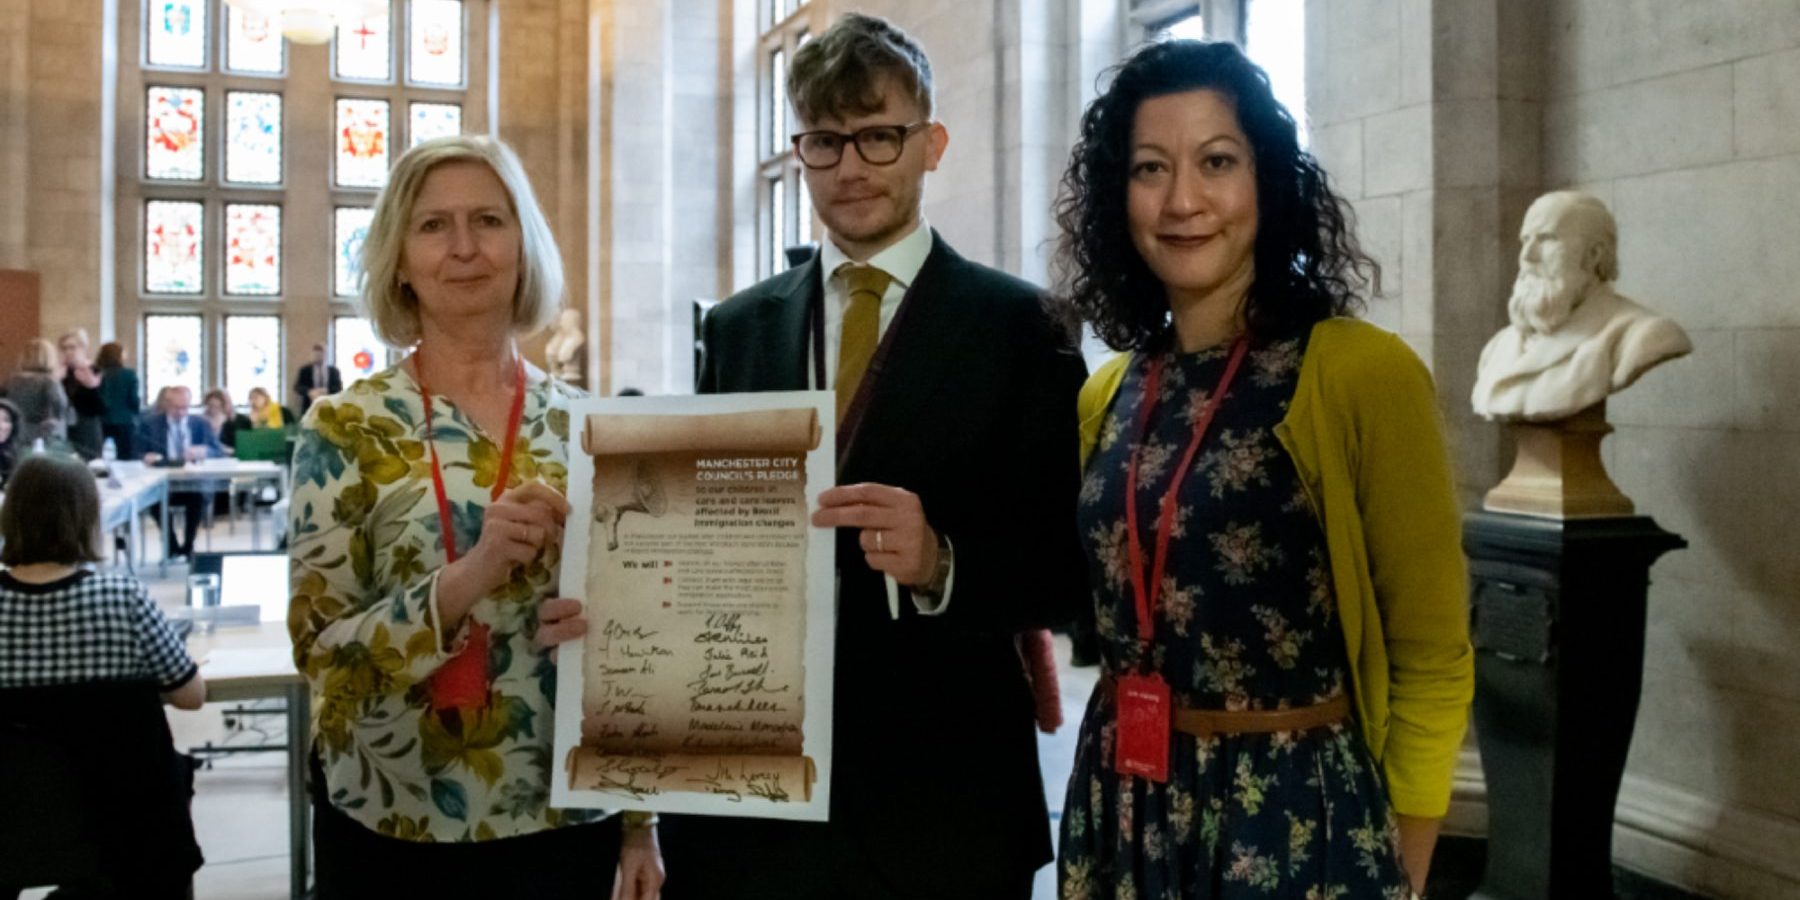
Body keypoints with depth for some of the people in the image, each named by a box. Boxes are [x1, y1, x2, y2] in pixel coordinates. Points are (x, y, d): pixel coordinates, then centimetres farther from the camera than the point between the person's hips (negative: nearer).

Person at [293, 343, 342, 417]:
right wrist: (309, 392, -20)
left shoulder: (333, 370, 10)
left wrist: (327, 391, -16)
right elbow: (297, 388, -1)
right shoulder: (304, 370, 7)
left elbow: (338, 388, 5)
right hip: (309, 408, -1)